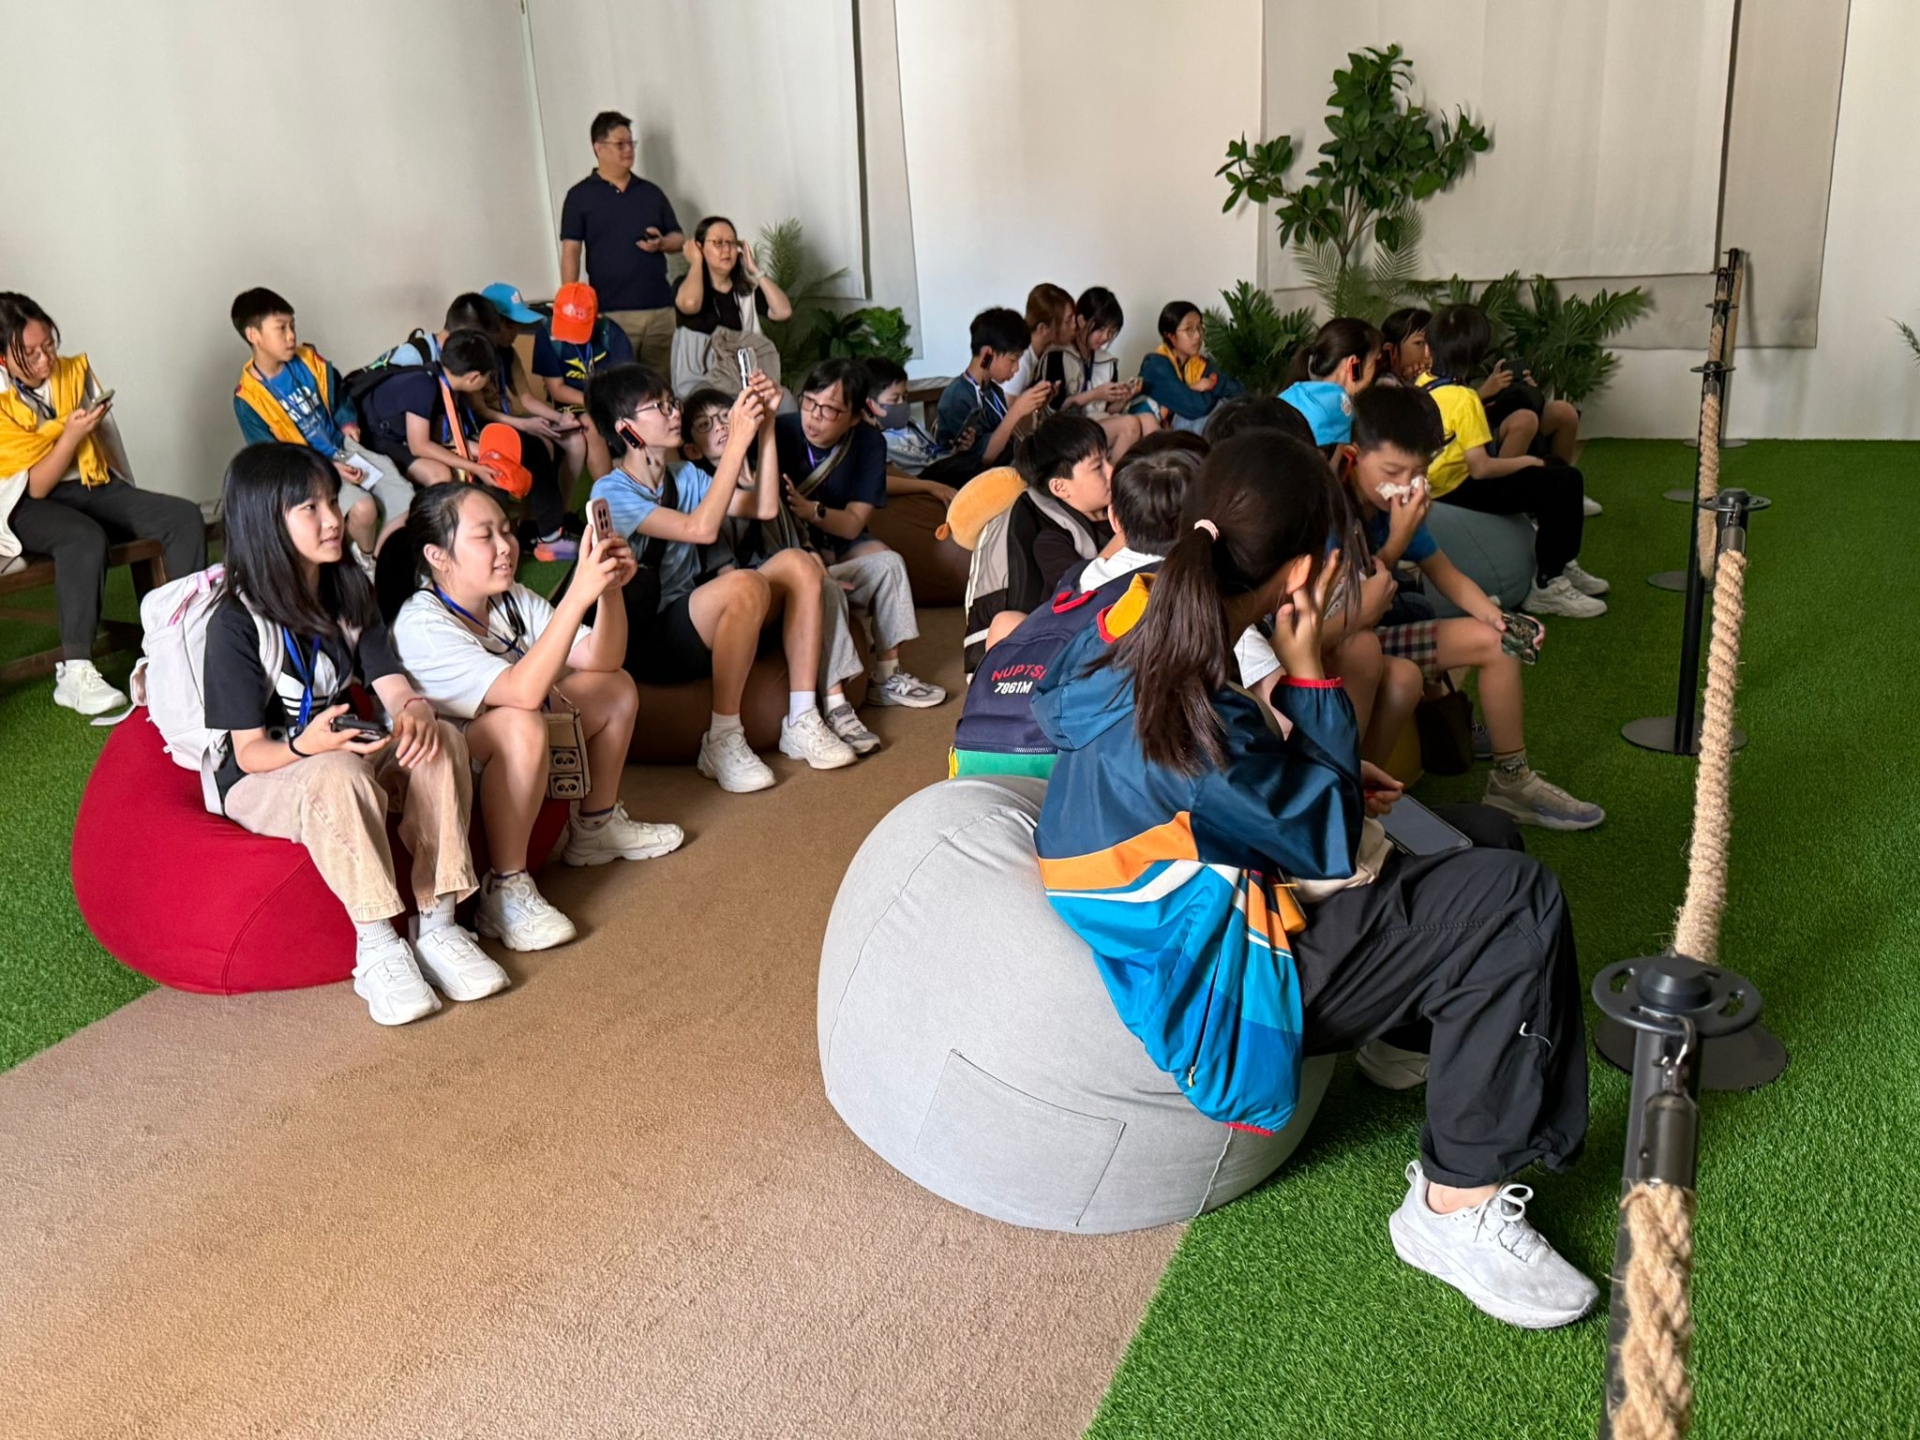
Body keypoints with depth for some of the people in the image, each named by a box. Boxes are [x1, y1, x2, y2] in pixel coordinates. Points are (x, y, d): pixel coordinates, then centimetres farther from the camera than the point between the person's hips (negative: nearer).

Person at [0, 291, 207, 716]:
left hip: (94, 487, 5)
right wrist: (71, 435, -23)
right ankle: (75, 674, -37)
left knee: (185, 517, -19)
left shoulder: (75, 370, 4)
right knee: (85, 538, -39)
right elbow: (37, 486, -15)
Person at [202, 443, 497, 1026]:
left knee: (440, 741, -24)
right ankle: (377, 950, -32)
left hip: (345, 750, 6)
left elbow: (393, 684, -4)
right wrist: (307, 746, -40)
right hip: (261, 780, -6)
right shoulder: (237, 622, -16)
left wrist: (414, 710, -30)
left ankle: (437, 924, -24)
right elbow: (250, 751, -16)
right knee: (340, 774, -40)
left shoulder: (350, 591, 3)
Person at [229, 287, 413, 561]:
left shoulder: (309, 361, -1)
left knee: (407, 502, -10)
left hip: (344, 447, 5)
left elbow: (339, 395, 19)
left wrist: (348, 422, -2)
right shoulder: (248, 399, -14)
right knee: (362, 508, -30)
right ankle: (368, 558, 1)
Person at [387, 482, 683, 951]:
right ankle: (506, 892, -27)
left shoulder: (510, 600, -3)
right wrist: (578, 594, -45)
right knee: (522, 725, -37)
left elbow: (602, 661, -7)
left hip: (511, 753, 9)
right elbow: (523, 691, -40)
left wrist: (609, 588, -25)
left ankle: (595, 829, 19)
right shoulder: (421, 625, -27)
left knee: (617, 687, 5)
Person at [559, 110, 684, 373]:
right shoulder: (580, 196, 3)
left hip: (660, 309, 4)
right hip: (611, 313, -3)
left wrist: (661, 243, -6)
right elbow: (571, 253, 0)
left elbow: (679, 239, 18)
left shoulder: (652, 192, 14)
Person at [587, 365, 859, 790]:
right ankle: (722, 743, -22)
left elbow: (765, 508, 5)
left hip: (696, 621, 8)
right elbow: (701, 528, -25)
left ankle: (801, 722, -13)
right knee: (745, 585, -32)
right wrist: (736, 443, -23)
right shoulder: (612, 493, -12)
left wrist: (765, 426, -2)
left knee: (797, 563, -11)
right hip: (648, 643, -8)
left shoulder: (685, 475, 12)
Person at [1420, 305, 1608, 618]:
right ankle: (1547, 587, -5)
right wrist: (1525, 461, -11)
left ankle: (1561, 565, 28)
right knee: (1565, 483, -12)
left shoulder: (1423, 384, 1)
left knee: (1553, 469, 20)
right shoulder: (1463, 398, -23)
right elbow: (1481, 468, -25)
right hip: (1459, 491, -10)